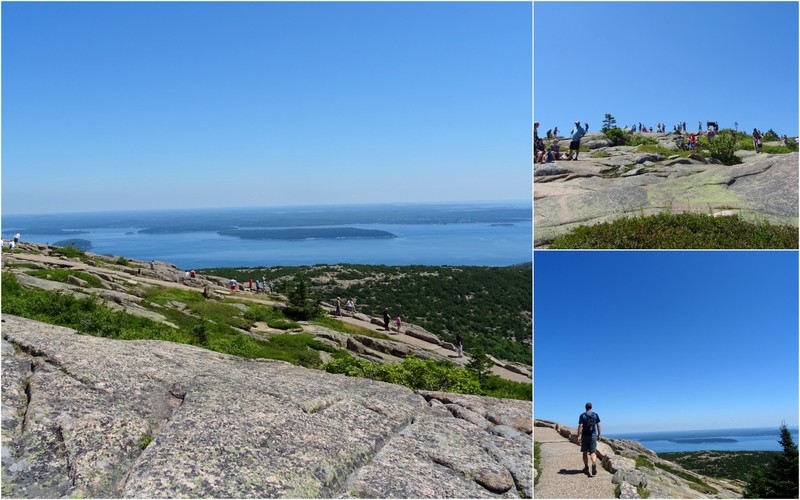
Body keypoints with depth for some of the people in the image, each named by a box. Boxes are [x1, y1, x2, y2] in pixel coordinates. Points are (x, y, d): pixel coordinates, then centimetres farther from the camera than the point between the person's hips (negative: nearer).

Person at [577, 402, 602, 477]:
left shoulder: (582, 415, -2)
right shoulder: (596, 415, 4)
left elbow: (580, 426, -10)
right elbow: (598, 425, 2)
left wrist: (579, 436, -11)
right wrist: (599, 435, 11)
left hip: (585, 436, -1)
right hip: (593, 436, 1)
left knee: (585, 452, 13)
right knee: (593, 452, -1)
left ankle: (586, 468, 20)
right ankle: (594, 463, -29)